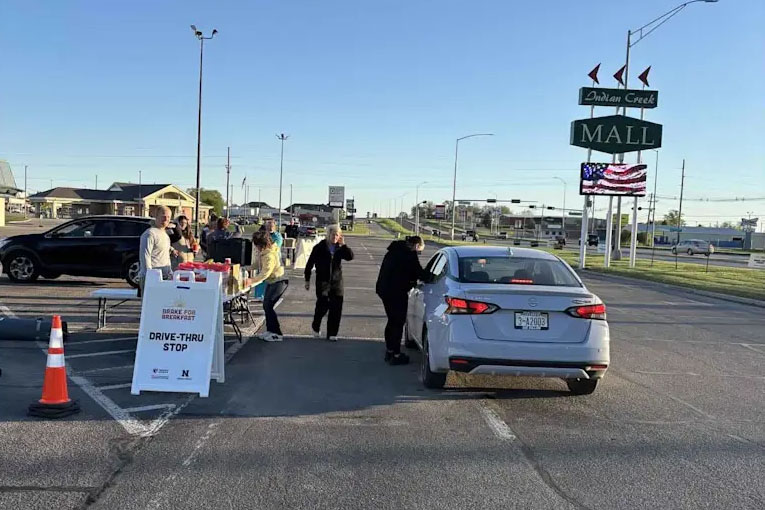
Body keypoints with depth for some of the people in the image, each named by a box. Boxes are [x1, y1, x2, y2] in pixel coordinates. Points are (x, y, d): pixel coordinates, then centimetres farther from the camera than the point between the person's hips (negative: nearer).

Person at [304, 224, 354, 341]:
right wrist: (307, 280, 1)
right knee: (323, 304, -14)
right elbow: (310, 264, 1)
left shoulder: (339, 248, 6)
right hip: (323, 281, -3)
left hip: (337, 281, 3)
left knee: (336, 308, 1)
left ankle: (332, 334, 11)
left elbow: (350, 256, -8)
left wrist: (343, 245, -13)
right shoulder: (319, 248, -4)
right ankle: (316, 326, 14)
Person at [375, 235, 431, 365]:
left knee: (392, 321, 20)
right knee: (398, 323, 0)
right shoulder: (409, 254, -13)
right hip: (396, 292, -9)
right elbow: (419, 273, -13)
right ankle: (396, 355, 4)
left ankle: (389, 350, 30)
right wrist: (428, 278, 5)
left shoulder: (394, 251, 17)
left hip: (384, 289, 9)